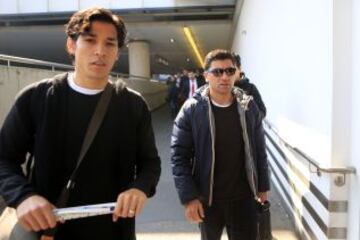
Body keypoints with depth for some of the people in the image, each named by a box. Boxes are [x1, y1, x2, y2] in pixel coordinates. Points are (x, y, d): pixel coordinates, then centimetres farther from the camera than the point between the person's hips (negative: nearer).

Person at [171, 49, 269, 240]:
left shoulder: (248, 106, -3)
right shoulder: (191, 109, -11)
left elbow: (259, 149, 5)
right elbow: (179, 156, -12)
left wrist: (263, 186, 8)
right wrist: (188, 197, -16)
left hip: (244, 197, 1)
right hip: (207, 198, -1)